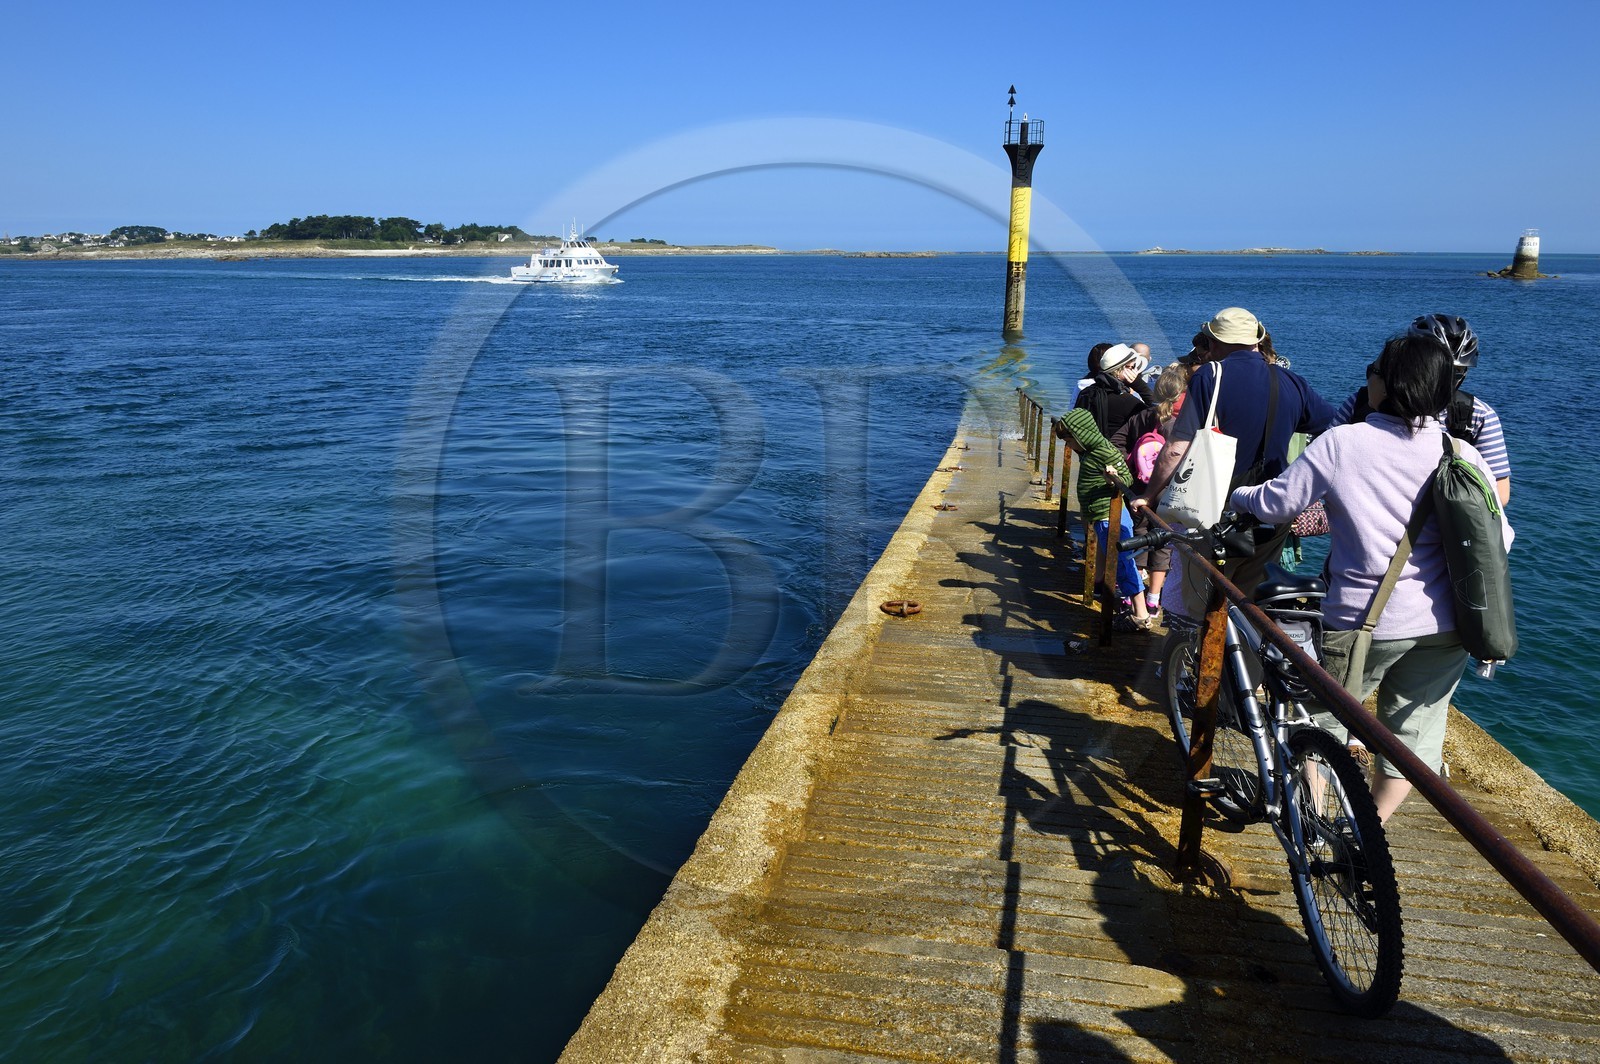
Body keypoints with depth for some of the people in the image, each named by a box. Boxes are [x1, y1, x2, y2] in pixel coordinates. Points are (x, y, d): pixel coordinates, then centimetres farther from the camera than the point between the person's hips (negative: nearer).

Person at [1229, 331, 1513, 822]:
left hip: (1365, 620, -3)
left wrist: (1237, 495, 15)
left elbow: (1276, 503, -5)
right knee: (1412, 728, 18)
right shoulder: (1465, 455, -2)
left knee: (1322, 717, 18)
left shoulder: (1340, 442, -11)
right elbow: (1499, 538, 2)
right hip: (1446, 625, 3)